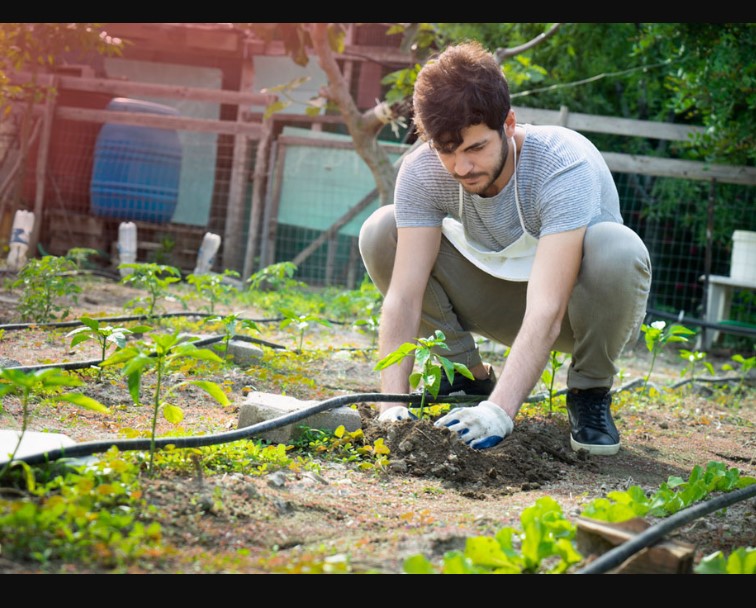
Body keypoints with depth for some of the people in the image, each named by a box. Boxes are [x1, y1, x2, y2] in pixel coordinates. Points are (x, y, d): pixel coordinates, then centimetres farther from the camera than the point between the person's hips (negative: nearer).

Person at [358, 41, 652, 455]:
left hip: (573, 309, -3)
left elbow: (546, 312, -43)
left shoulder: (566, 167, -34)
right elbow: (403, 295, -27)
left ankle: (589, 394, -9)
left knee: (616, 248, -37)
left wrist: (500, 410, -53)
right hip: (502, 296, 3)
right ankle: (470, 378, 1)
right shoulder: (422, 172, -23)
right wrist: (393, 404, -40)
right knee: (382, 231, -17)